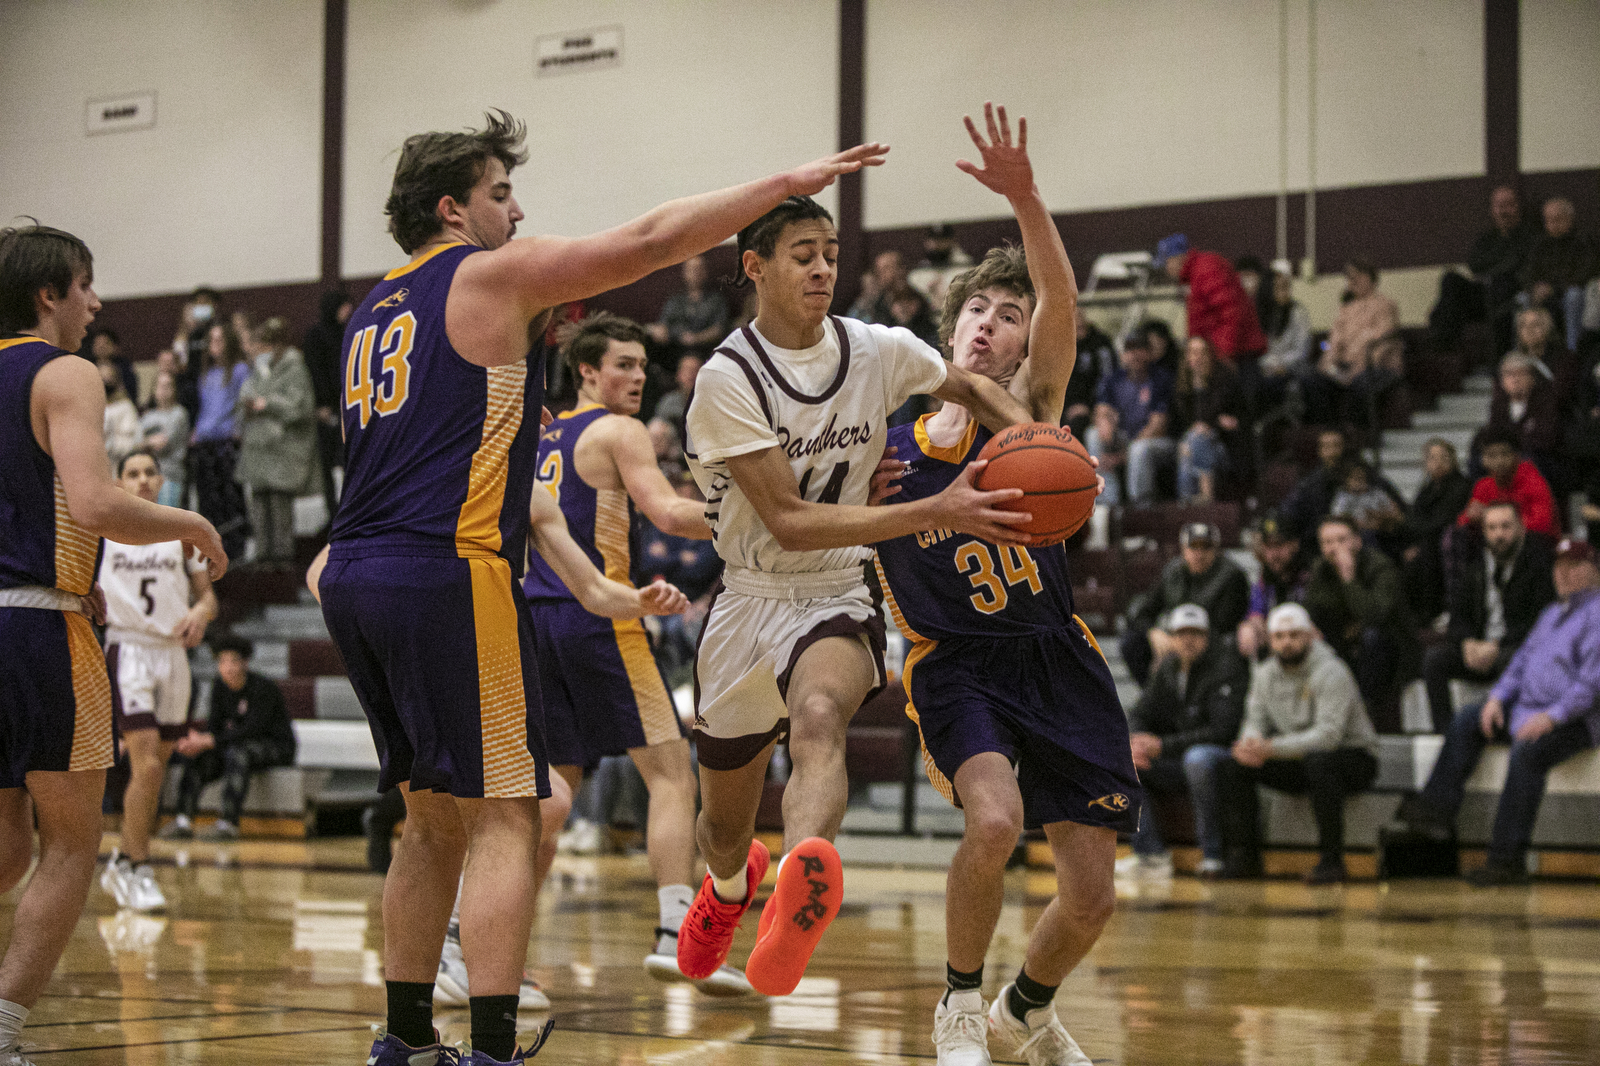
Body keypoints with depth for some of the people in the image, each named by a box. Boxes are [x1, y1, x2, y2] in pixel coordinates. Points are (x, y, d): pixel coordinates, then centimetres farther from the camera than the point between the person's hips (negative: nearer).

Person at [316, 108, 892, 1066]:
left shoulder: (373, 314, 21)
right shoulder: (492, 275, -1)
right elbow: (655, 240, -2)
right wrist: (790, 183, 4)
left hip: (356, 577, 8)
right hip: (448, 575, -8)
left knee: (437, 820, 17)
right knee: (506, 816, -7)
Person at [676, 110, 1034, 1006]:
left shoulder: (880, 352, -4)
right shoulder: (729, 379, -17)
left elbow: (968, 386, 18)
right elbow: (789, 522, -22)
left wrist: (1029, 435, -6)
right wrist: (935, 513, -30)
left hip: (838, 599, 0)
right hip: (751, 598, 0)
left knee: (818, 715, -37)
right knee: (724, 825, 18)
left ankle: (806, 879, -63)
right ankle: (732, 883, 54)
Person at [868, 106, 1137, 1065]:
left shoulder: (1029, 412, -3)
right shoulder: (887, 451, 1)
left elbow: (1063, 303, -22)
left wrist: (1026, 198, -37)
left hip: (1058, 661, 1)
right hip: (955, 663, -1)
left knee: (1092, 897, 1)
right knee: (995, 819, -31)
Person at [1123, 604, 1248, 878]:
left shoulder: (1226, 668, -13)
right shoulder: (1168, 669, 9)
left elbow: (1222, 730, -22)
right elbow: (1140, 715, 14)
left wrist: (1164, 745, -22)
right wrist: (1137, 741, -12)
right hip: (1175, 767, 7)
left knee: (1198, 756, -39)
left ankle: (1213, 855, -31)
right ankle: (1150, 853, -12)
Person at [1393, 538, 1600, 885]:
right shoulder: (1552, 613, 21)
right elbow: (1524, 658, 23)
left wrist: (1552, 717, -27)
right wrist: (1498, 697, 6)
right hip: (1528, 707, 10)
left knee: (1527, 752, -34)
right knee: (1466, 722, 5)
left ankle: (1508, 860, -36)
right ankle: (1437, 808, -2)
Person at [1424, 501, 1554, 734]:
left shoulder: (1539, 562, -6)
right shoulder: (1475, 566, 13)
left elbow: (1540, 623, -13)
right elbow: (1458, 616, 14)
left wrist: (1497, 647, -19)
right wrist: (1468, 643, -10)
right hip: (1479, 648, 5)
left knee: (1508, 660, -39)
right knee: (1433, 658, -17)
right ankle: (1443, 731, -21)